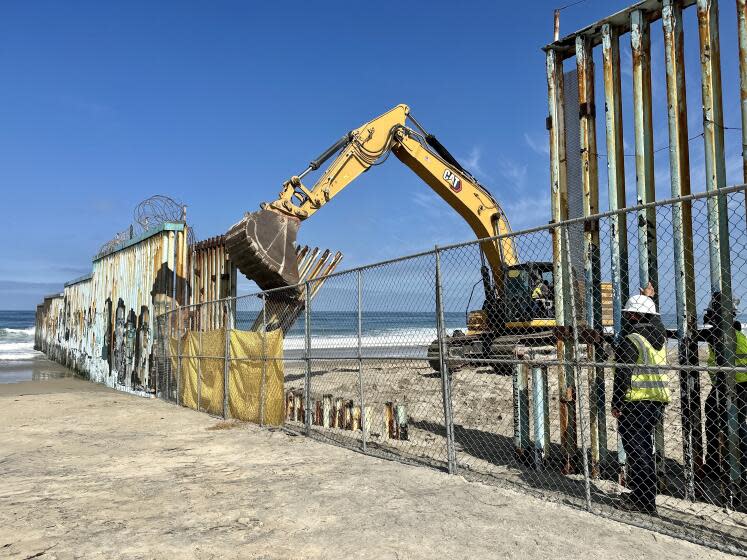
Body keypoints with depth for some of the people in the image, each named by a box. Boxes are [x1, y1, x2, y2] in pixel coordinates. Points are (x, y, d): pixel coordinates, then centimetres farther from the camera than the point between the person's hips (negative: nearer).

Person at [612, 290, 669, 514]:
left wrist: (616, 403, -12)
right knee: (645, 448, 18)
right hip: (658, 400, 8)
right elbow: (654, 319, 33)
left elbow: (623, 375, -17)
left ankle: (643, 500, 3)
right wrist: (648, 297, 42)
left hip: (635, 401, -8)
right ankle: (646, 494, 27)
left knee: (636, 449, -1)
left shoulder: (630, 338, -14)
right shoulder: (659, 334, 7)